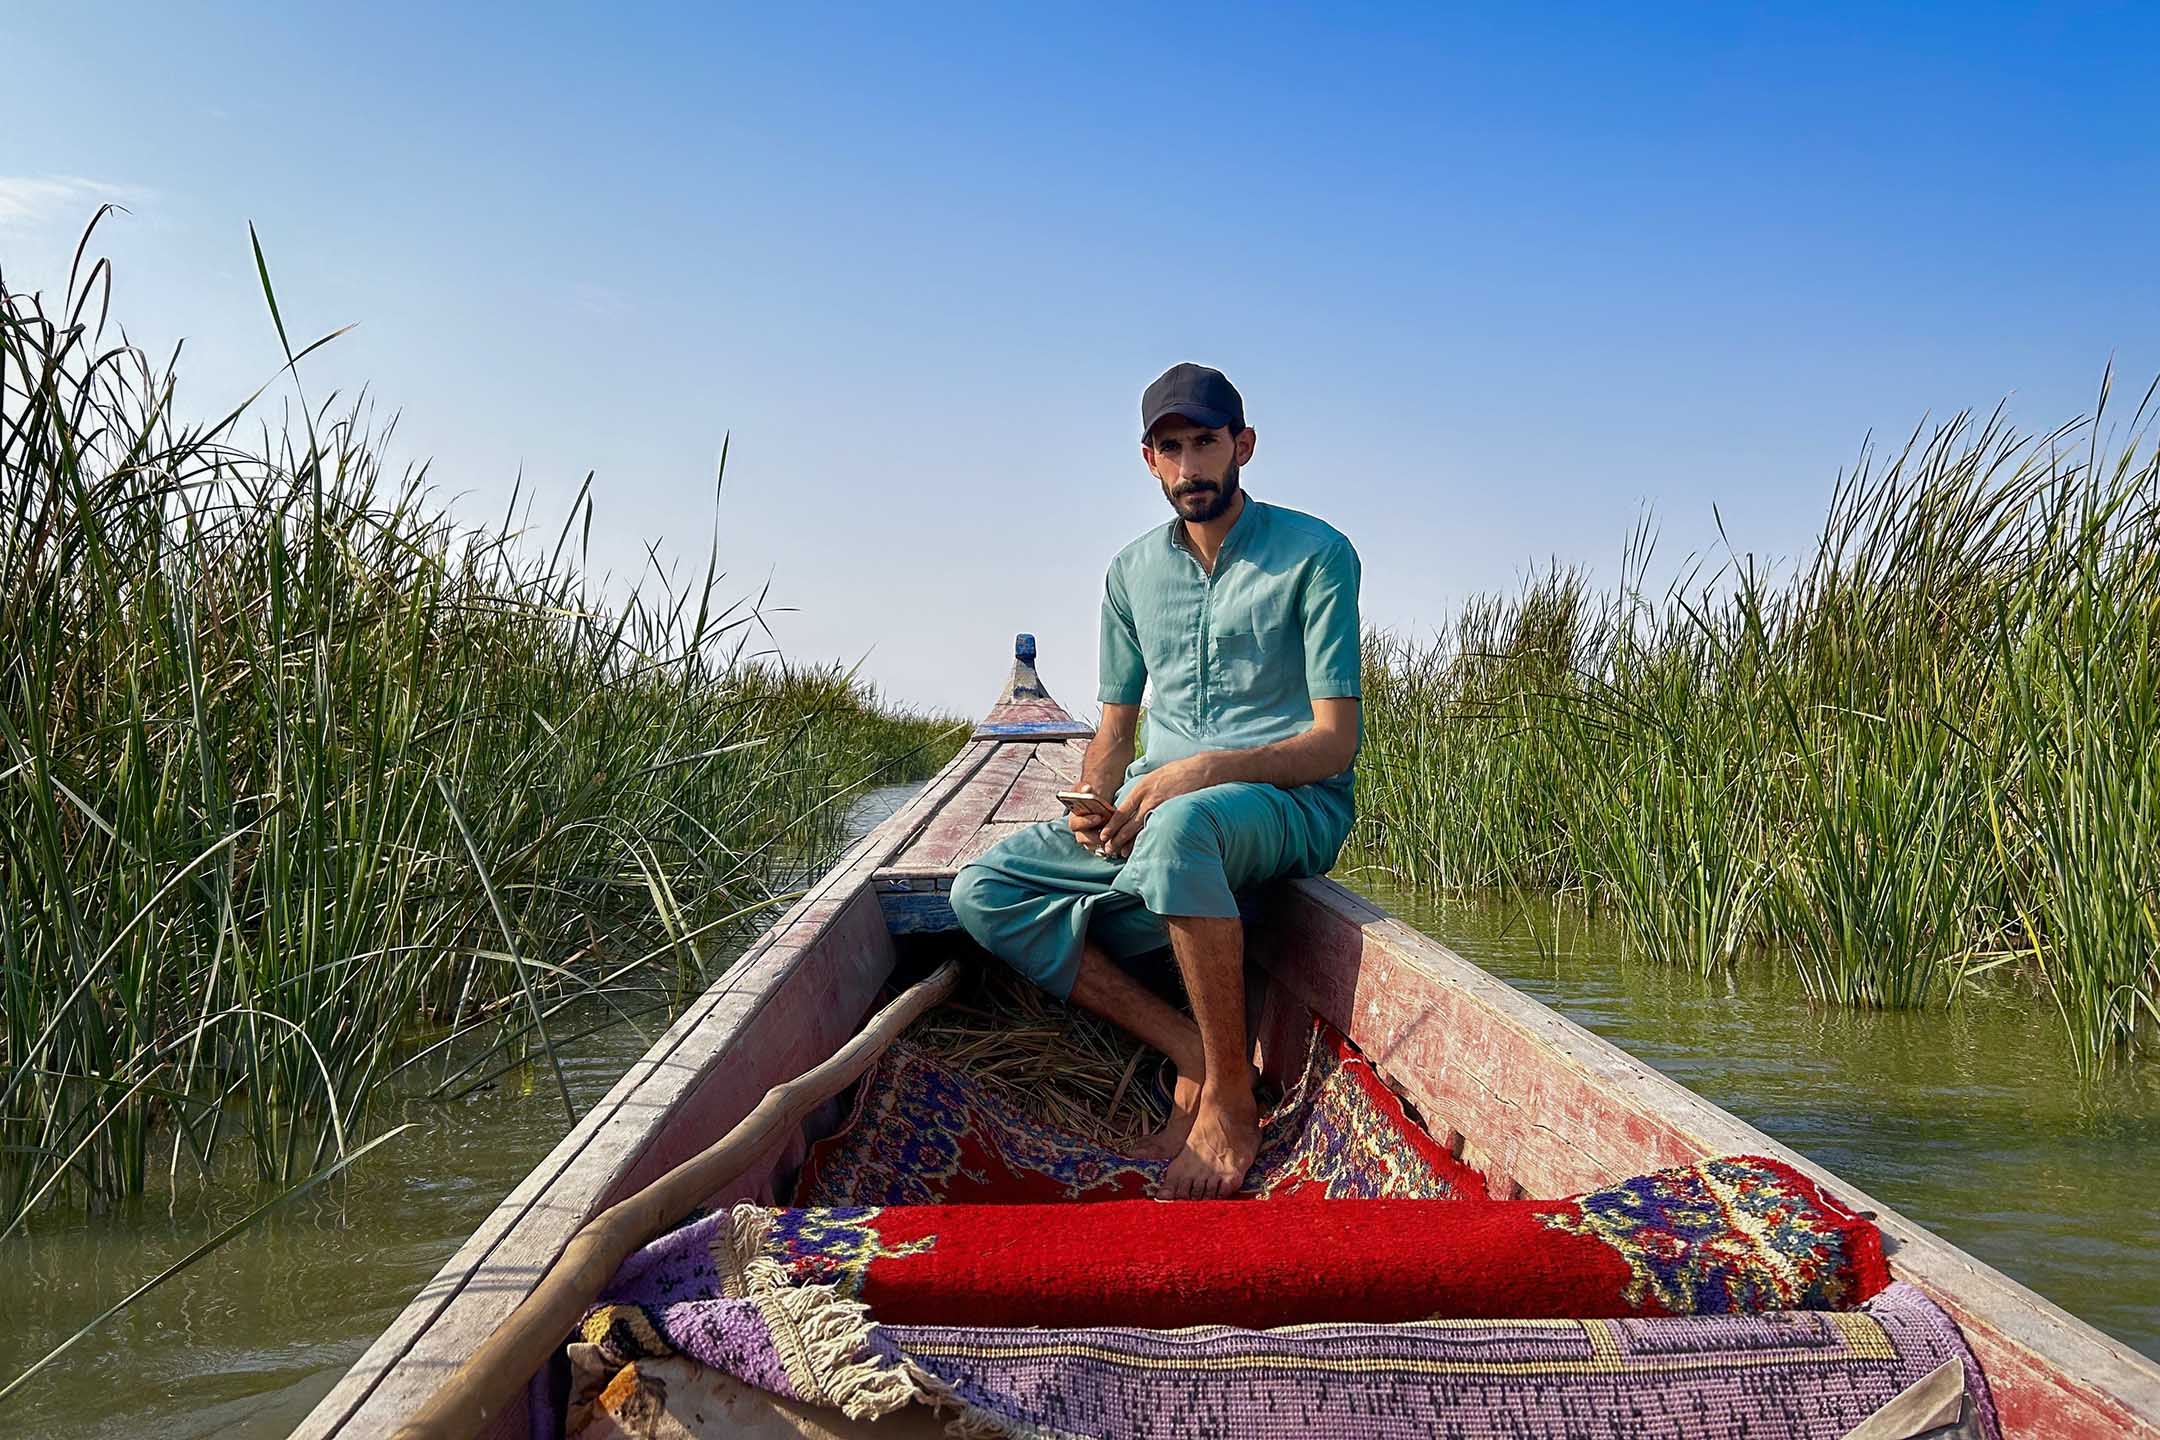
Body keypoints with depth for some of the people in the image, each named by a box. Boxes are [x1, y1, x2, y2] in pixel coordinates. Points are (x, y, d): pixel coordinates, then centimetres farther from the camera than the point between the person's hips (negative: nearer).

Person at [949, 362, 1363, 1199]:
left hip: (1289, 802, -6)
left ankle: (1230, 1093, -26)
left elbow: (1335, 741, -10)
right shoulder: (1132, 574, 13)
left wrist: (1197, 770, -25)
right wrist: (1095, 800, -8)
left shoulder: (1314, 555, -4)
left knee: (1179, 826, -41)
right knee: (982, 893, -15)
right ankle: (1190, 1051, -18)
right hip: (1156, 804, 6)